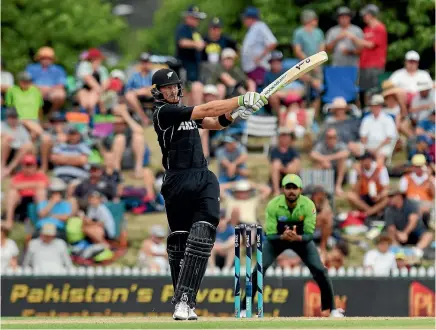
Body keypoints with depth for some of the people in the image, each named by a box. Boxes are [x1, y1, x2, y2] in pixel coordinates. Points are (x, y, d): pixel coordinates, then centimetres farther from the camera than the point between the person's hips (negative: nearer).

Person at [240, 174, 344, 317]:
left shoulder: (308, 205, -28)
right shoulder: (273, 205, -30)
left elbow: (309, 234, -28)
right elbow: (270, 235, -28)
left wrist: (297, 238, -51)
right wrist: (283, 237, -50)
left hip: (301, 238, 1)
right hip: (277, 238, -1)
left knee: (320, 271, -12)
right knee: (258, 271, -16)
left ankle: (332, 308, 4)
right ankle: (244, 308, -4)